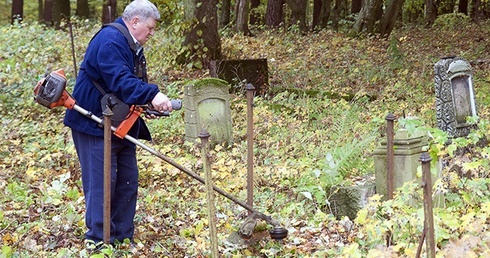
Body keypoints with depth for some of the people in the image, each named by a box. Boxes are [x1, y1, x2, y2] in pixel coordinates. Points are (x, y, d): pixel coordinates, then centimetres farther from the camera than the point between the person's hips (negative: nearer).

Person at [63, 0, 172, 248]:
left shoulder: (132, 45, 15)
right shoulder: (110, 40, -20)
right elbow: (120, 81, -32)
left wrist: (150, 103, 0)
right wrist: (152, 95, -41)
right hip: (94, 124, -11)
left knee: (128, 181, 12)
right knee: (101, 182, -7)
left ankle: (123, 237, 20)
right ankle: (98, 241, 0)